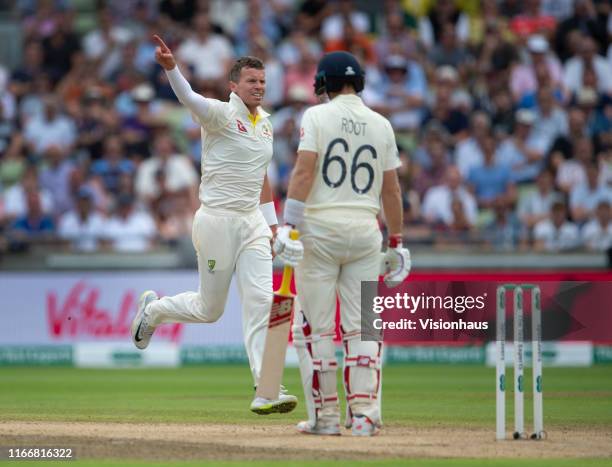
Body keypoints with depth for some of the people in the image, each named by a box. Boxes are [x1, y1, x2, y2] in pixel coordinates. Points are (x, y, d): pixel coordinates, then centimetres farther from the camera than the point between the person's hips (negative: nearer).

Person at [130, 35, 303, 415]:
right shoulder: (219, 114, -8)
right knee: (210, 309, 4)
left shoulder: (264, 123, 14)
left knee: (261, 301, -7)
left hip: (253, 223, 6)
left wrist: (273, 226, 19)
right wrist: (171, 67, -50)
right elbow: (189, 98, -30)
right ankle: (154, 310, 35)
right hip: (217, 220, -6)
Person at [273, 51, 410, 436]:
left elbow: (304, 171, -13)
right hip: (365, 231, 3)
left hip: (321, 227, -3)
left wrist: (287, 226, -15)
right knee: (362, 327, 6)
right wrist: (396, 242, 17)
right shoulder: (381, 125, 9)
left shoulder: (317, 116, -2)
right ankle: (364, 414, -2)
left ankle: (325, 415, 1)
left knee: (315, 327, 3)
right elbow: (391, 189, 10)